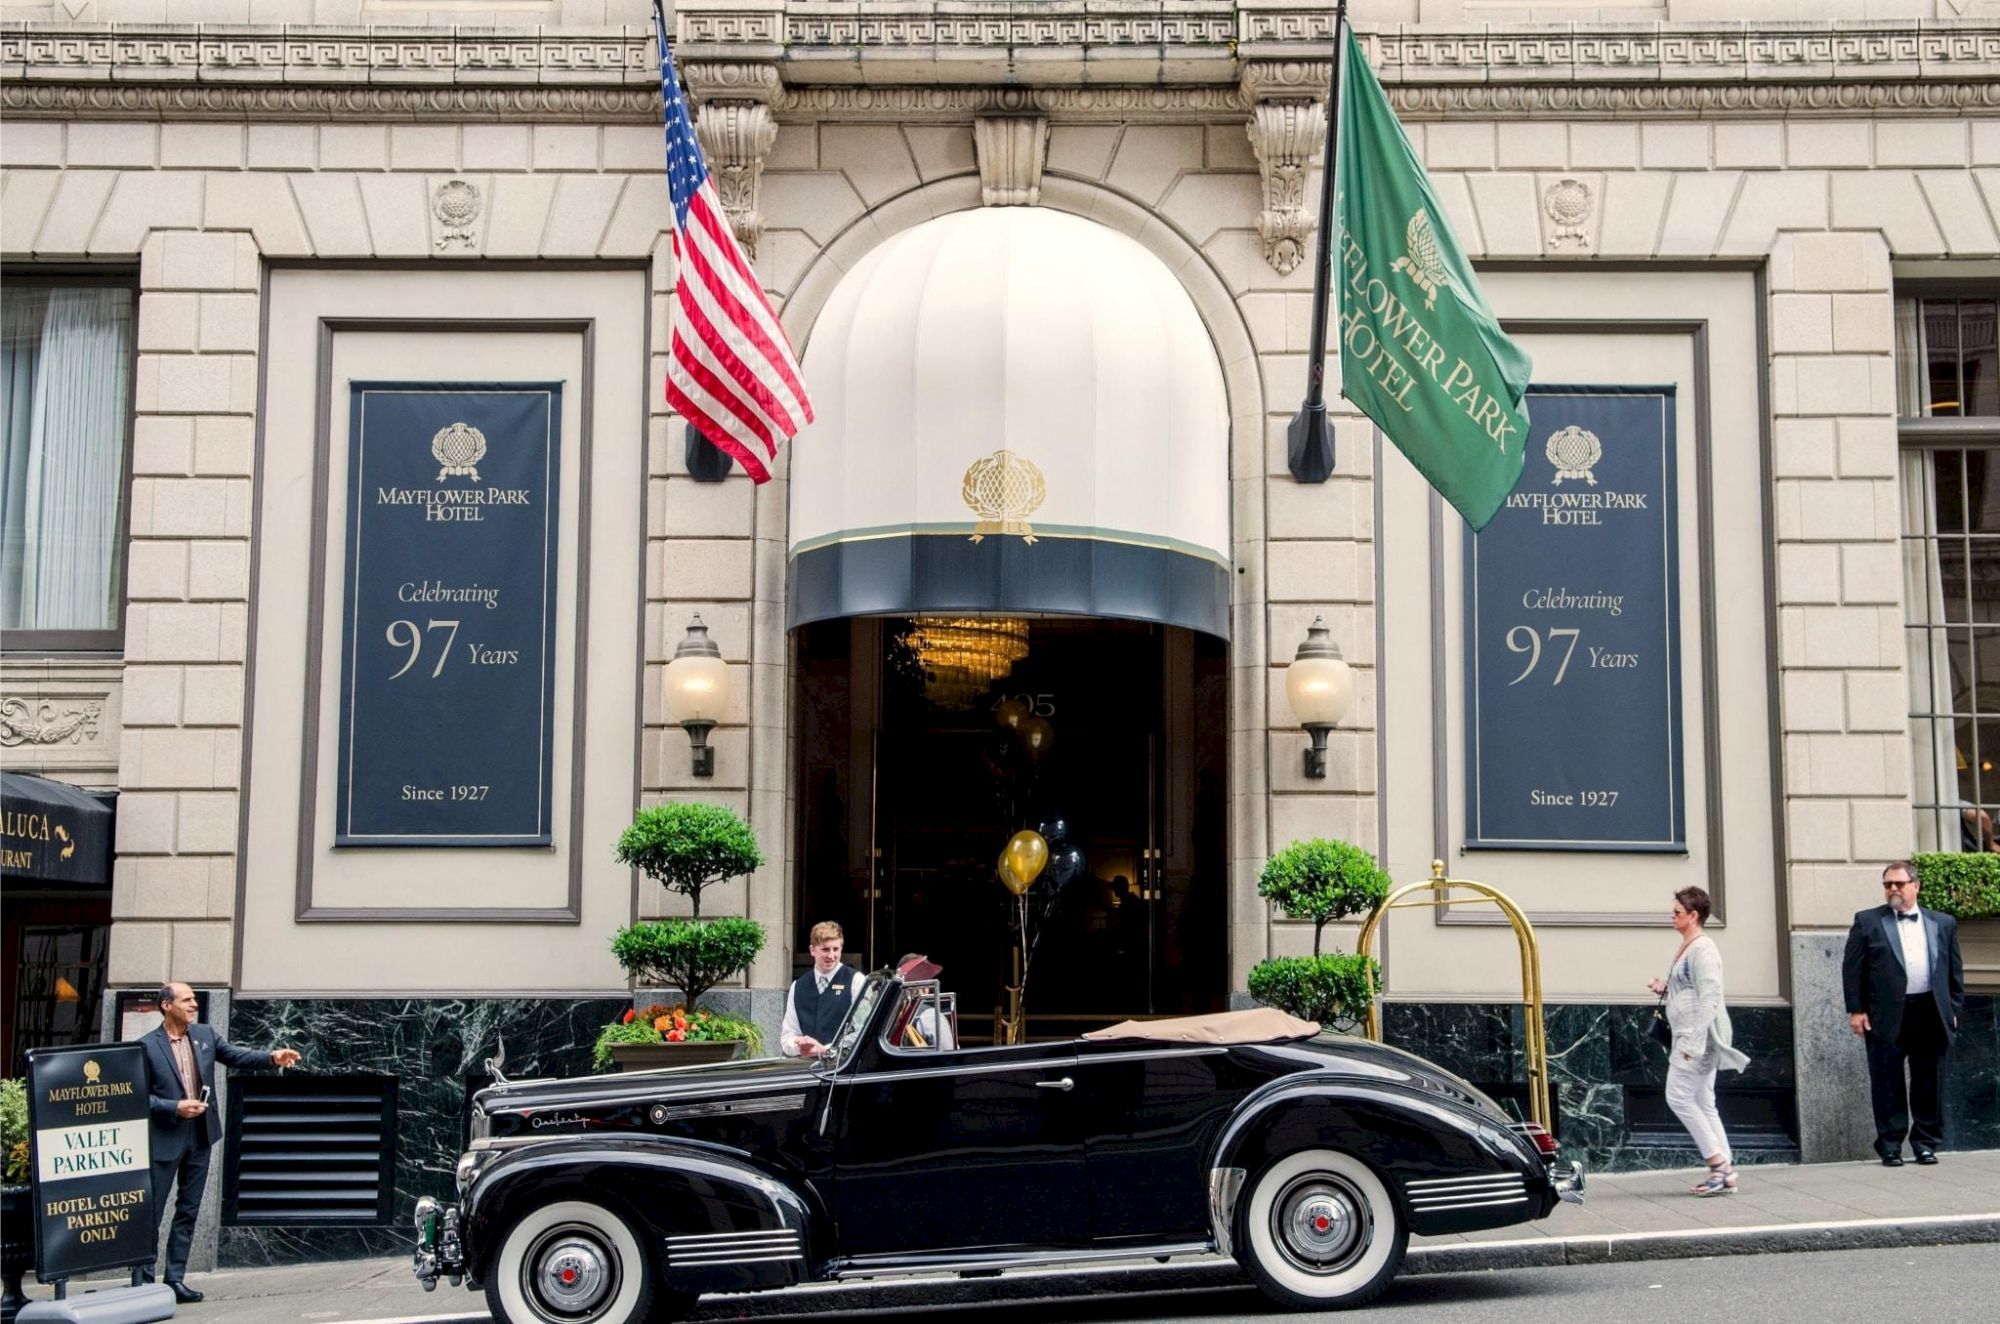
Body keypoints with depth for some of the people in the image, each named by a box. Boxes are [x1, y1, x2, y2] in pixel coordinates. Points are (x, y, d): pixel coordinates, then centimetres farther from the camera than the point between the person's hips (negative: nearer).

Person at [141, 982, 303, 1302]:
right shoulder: (148, 1046, -9)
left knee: (188, 1211, 10)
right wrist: (175, 1107, -19)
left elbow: (236, 1056, 2)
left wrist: (272, 1057, -15)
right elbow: (141, 1096, -8)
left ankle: (175, 1278, 17)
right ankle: (144, 1277, 11)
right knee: (152, 1212, 1)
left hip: (200, 1137, 5)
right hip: (165, 1139, -5)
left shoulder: (204, 1035, 5)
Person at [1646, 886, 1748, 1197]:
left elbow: (1709, 997, -20)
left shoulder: (1703, 949, -14)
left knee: (1679, 1096, -11)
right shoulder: (1686, 947, 16)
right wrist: (1666, 987, 9)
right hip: (1690, 1035, 10)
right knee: (1702, 1103, 9)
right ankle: (1724, 1170, 10)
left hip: (1700, 1034, -10)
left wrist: (1693, 1042, -23)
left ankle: (1719, 1162, -7)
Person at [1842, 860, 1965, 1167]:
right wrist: (1856, 1010, -5)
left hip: (1931, 1015, 2)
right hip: (1886, 1016, -2)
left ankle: (1926, 1142, 17)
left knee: (1929, 1084, 6)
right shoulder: (1867, 922, 5)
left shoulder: (1943, 923, 13)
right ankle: (1890, 1146, 8)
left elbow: (1955, 970, 14)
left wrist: (1954, 1009, 6)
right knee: (1888, 1084, 1)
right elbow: (1852, 968, 2)